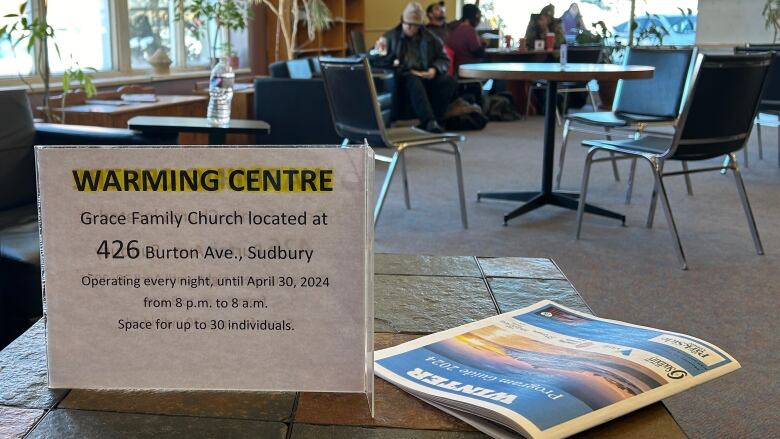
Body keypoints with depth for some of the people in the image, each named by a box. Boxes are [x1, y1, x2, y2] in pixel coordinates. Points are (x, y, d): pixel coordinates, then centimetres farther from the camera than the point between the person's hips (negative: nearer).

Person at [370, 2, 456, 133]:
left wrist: (435, 69, -6)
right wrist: (380, 53, -18)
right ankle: (429, 121, -52)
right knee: (413, 79, -40)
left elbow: (444, 59, 16)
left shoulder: (430, 38, 16)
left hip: (426, 78, 3)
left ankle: (433, 119, -30)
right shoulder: (390, 36, 10)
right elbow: (372, 58, 6)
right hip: (401, 78, -3)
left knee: (449, 81, -26)